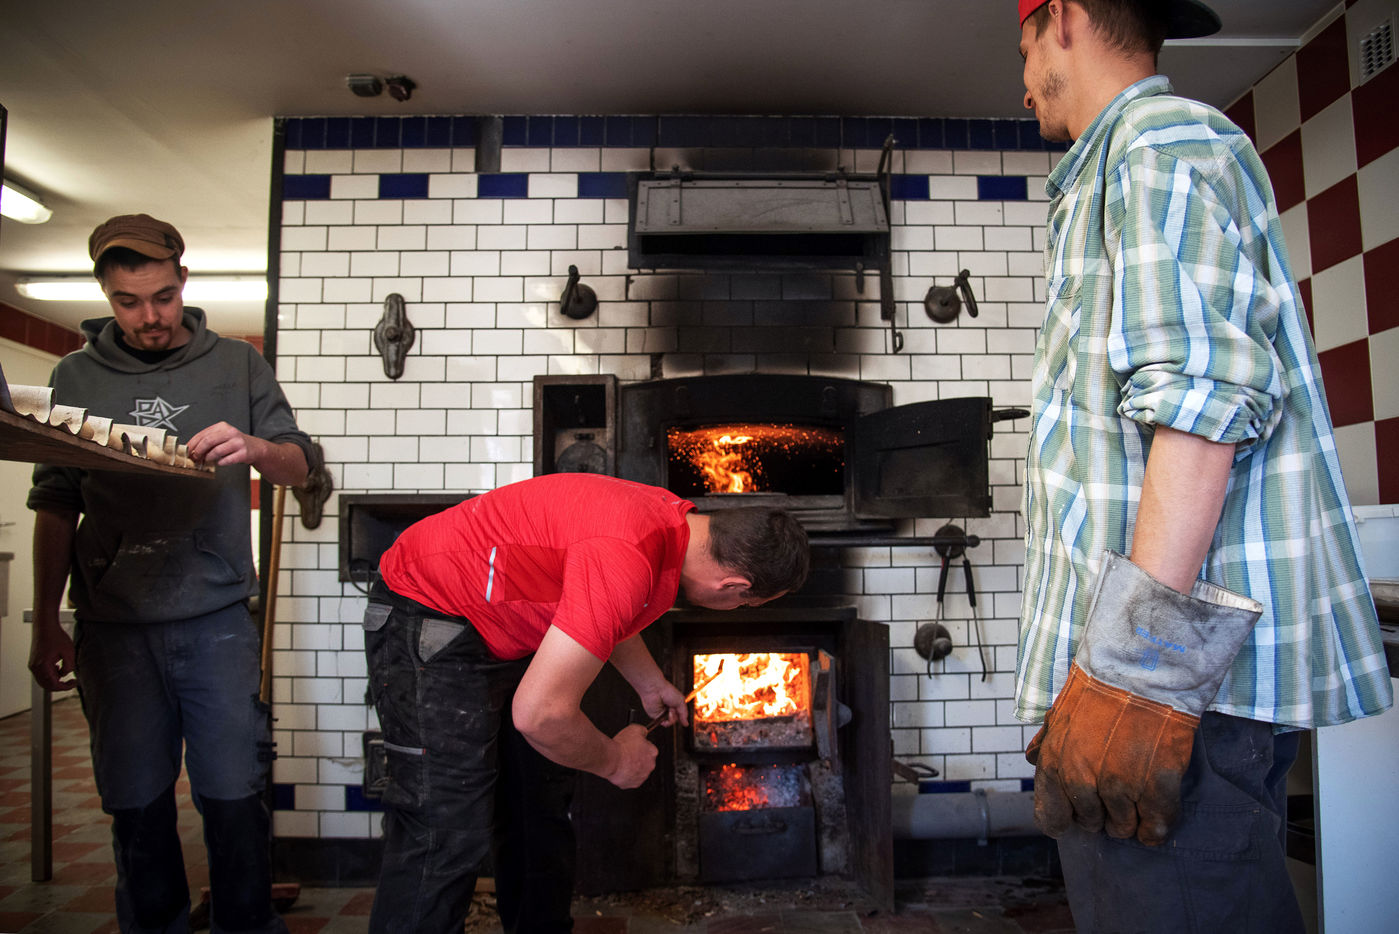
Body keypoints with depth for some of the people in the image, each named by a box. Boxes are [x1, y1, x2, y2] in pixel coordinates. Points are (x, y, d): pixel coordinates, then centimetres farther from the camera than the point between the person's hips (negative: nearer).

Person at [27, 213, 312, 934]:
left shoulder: (236, 365, 6)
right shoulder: (76, 376, 8)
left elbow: (299, 465, 6)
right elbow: (55, 507, 10)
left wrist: (253, 447, -18)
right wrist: (45, 626, 7)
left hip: (218, 622, -1)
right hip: (113, 626, 1)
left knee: (233, 794, 2)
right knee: (136, 802, 9)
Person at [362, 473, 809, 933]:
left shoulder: (673, 517, -5)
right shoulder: (626, 562, -36)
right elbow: (540, 714, -36)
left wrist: (651, 684, 25)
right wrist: (615, 761, -16)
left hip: (510, 633, 10)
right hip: (429, 623, -10)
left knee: (540, 812, 14)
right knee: (446, 834, -14)